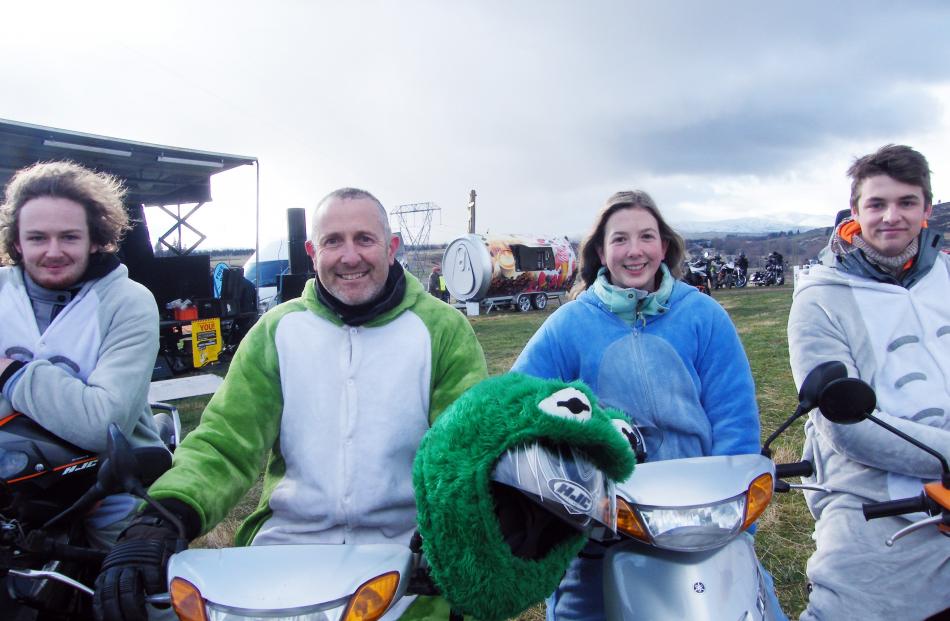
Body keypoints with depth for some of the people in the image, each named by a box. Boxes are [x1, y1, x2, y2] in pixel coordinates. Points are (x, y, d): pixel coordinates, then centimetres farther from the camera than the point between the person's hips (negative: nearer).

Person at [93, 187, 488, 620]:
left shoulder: (444, 330, -1)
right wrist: (162, 517, -19)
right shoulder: (276, 330, 6)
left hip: (408, 545, -2)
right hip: (288, 537, 3)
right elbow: (225, 443, 0)